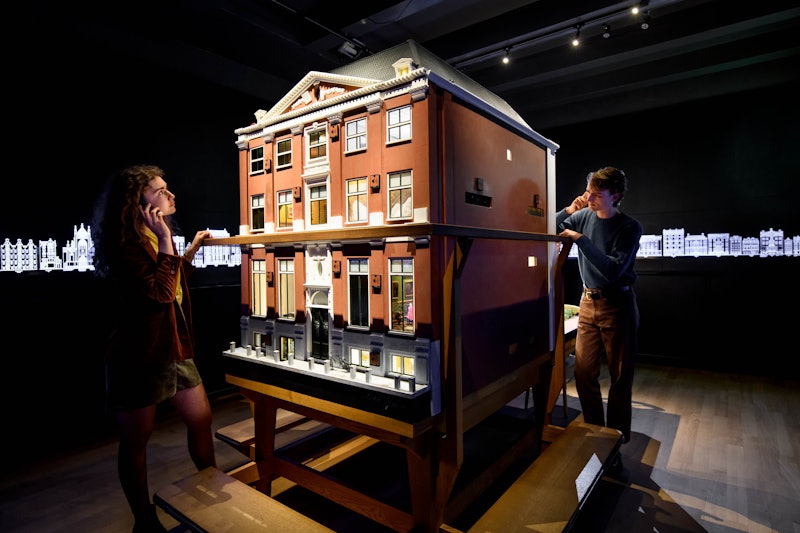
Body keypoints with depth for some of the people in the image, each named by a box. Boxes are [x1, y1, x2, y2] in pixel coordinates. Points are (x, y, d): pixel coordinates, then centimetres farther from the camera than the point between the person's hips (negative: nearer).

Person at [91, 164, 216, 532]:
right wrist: (166, 241, -22)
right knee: (136, 441, 9)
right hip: (139, 357, -8)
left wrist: (193, 247, 24)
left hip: (175, 350, 9)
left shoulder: (156, 239, 12)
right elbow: (159, 293, -27)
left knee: (201, 419, 13)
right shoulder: (126, 244, -16)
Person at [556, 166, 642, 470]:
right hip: (588, 302, 4)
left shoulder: (629, 227, -11)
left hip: (617, 304, -4)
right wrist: (568, 211, -8)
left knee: (620, 378, 5)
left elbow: (613, 269, -22)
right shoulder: (583, 216, 1)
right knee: (583, 373, 4)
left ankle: (615, 443, 19)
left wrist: (581, 239, -24)